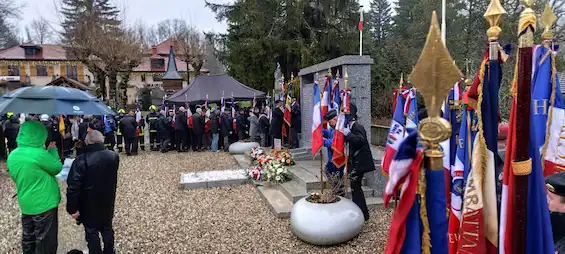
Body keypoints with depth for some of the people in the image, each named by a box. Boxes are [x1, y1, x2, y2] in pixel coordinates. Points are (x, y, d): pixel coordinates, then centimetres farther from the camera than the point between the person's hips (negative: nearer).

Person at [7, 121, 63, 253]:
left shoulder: (12, 156, 0)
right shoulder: (39, 153, -24)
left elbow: (15, 176, 14)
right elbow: (57, 167, -11)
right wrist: (53, 151, 1)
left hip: (26, 204, 7)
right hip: (44, 203, -7)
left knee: (28, 237, 22)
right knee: (45, 240, 7)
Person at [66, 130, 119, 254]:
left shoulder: (82, 160, -22)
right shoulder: (114, 156, -6)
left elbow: (73, 187, -21)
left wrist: (72, 208, -15)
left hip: (89, 206, -5)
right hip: (107, 203, 5)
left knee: (92, 232, 11)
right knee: (107, 229, 20)